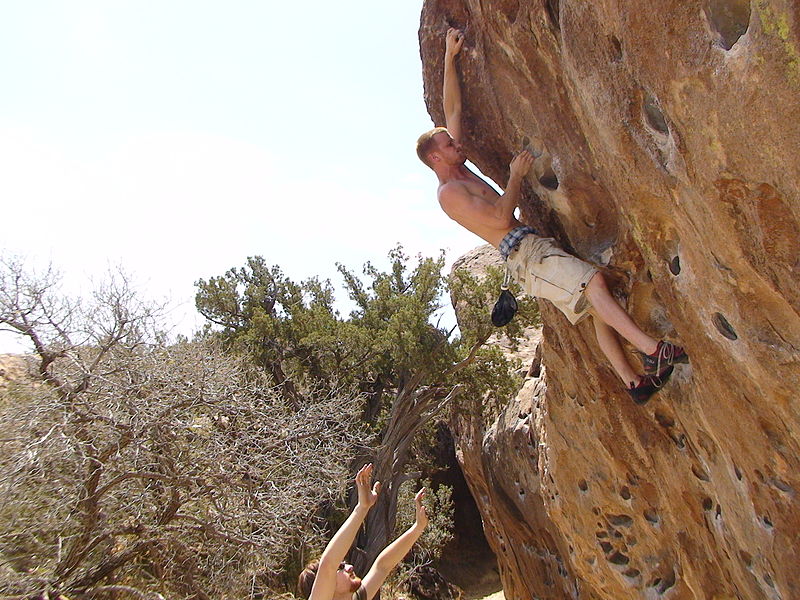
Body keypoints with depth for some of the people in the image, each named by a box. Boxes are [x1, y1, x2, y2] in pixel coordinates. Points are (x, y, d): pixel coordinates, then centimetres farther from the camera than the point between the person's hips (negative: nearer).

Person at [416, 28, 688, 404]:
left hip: (535, 248, 10)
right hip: (523, 254, -10)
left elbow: (453, 111, 24)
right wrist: (517, 176, -5)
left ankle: (635, 382, 2)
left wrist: (450, 58, 23)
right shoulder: (449, 192, -7)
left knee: (597, 308, 2)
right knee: (594, 281, -25)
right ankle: (654, 351, -26)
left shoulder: (460, 173, 21)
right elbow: (500, 218, -17)